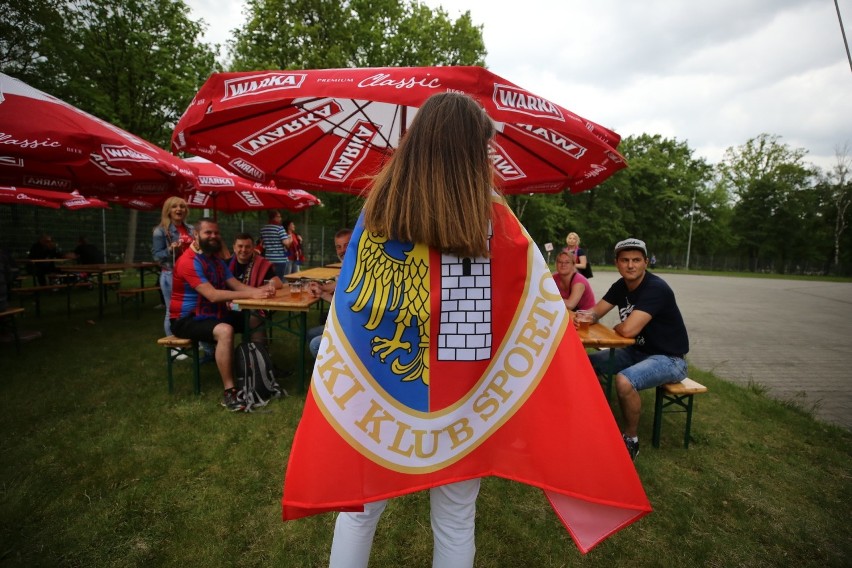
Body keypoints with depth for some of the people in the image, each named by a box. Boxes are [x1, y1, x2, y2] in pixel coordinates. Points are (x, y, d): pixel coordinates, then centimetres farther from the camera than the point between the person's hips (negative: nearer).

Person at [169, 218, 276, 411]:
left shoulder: (215, 259, 11)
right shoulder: (189, 261, -19)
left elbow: (237, 285, 1)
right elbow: (213, 295, -30)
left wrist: (259, 290, -20)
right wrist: (251, 295, -32)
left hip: (213, 313, 9)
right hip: (187, 319, -9)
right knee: (225, 331, -36)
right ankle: (229, 392, -31)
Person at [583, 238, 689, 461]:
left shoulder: (656, 288, -25)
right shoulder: (621, 285, 1)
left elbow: (628, 329, -34)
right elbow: (596, 311, 3)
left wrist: (615, 328, -10)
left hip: (669, 359, -8)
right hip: (637, 351, 8)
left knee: (624, 381, -33)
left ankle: (630, 439, -8)